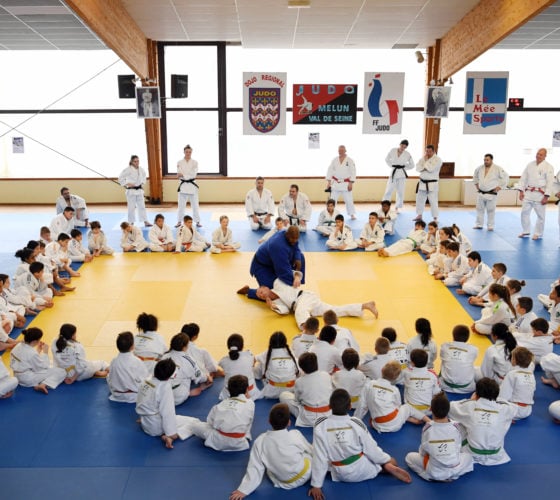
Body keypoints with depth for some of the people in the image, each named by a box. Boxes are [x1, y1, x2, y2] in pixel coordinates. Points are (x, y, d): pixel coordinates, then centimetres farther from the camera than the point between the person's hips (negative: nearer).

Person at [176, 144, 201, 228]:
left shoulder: (195, 162, 1)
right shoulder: (180, 162, 3)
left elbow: (193, 174, -11)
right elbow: (179, 175, -5)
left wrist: (183, 175, -19)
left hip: (192, 185, 0)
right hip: (183, 185, 0)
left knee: (195, 204, 2)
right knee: (181, 205, 4)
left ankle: (197, 222, 9)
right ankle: (179, 221, 14)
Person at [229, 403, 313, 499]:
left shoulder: (260, 441, -23)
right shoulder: (295, 435, -26)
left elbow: (255, 468, -15)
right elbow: (310, 450, -6)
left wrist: (244, 489, -2)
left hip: (282, 483, 2)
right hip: (303, 476, -2)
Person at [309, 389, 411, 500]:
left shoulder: (320, 426, -20)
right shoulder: (357, 424, -19)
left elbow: (319, 457, -16)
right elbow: (371, 449, -7)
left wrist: (316, 485, -7)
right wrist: (387, 459, 12)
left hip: (340, 475, 0)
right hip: (362, 470, 0)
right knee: (391, 462, 25)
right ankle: (388, 467, -7)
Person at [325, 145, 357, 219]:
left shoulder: (350, 160, -4)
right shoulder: (334, 160, 3)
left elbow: (353, 172, -5)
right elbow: (330, 170, 4)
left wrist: (351, 183, -10)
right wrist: (329, 182, -2)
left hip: (346, 183, -2)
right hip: (336, 183, 2)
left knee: (349, 200, 2)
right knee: (332, 199, 1)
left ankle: (352, 214, 17)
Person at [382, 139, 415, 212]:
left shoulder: (407, 154, -4)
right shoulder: (393, 151, -4)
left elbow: (412, 165, 7)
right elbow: (387, 159, 11)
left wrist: (404, 168, 0)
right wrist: (392, 166, 1)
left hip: (402, 174, 1)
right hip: (393, 173, -1)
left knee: (400, 192, 4)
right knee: (388, 191, -6)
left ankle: (397, 208, 19)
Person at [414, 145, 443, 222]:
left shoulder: (437, 159, -11)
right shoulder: (423, 158, 9)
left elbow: (431, 169, -23)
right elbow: (418, 168, 0)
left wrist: (426, 161, -14)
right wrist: (426, 167, -16)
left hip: (432, 184, -6)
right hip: (422, 183, 6)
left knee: (433, 201, -9)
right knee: (419, 199, 14)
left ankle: (435, 218, -1)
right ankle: (419, 216, 30)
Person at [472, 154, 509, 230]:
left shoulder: (497, 169, -10)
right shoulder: (480, 168, 3)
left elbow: (506, 178, -6)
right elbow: (475, 176, 23)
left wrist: (499, 187, -8)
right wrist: (476, 185, 15)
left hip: (491, 194, -4)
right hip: (480, 193, 4)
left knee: (490, 210, 0)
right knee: (479, 209, 9)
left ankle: (490, 226, 10)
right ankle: (479, 224, 20)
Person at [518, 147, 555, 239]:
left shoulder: (548, 167, -7)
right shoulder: (530, 165, 7)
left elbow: (550, 183, -10)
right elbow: (523, 178, 10)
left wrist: (546, 197, -14)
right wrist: (521, 191, 2)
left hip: (540, 194, -4)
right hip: (528, 193, 4)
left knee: (541, 215, 3)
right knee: (524, 212, 7)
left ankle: (538, 234, 16)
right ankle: (525, 231, 22)